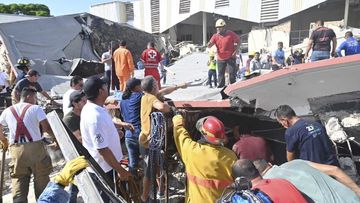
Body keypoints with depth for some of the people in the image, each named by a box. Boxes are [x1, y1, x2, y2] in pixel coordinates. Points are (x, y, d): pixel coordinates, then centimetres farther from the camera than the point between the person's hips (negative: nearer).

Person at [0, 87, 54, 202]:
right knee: (41, 180, 11)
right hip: (35, 147, -3)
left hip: (16, 150, 3)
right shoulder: (36, 108, -1)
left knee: (18, 181, 7)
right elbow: (46, 128, -10)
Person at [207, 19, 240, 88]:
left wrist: (235, 51, -5)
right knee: (220, 73, 6)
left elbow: (238, 41, 1)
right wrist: (209, 44, -30)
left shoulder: (230, 34, -8)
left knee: (232, 72, 3)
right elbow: (209, 45, -4)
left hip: (230, 57, -3)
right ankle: (221, 85, 16)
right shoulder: (215, 36, 0)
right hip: (220, 58, 3)